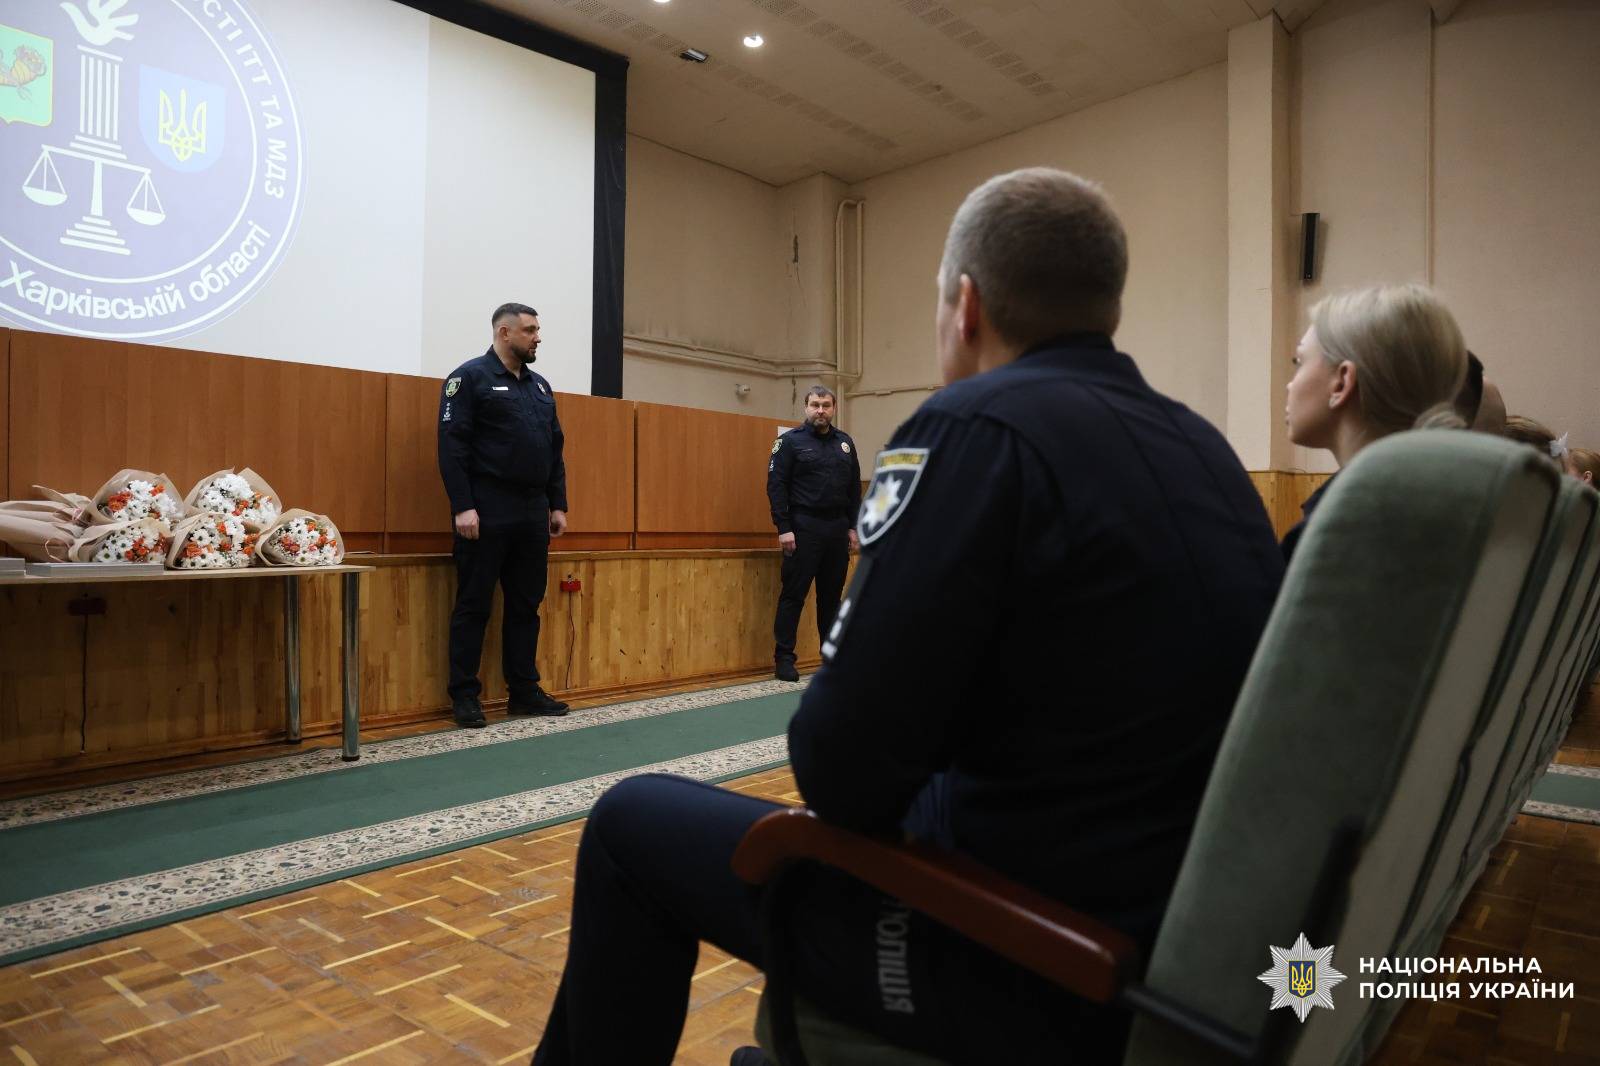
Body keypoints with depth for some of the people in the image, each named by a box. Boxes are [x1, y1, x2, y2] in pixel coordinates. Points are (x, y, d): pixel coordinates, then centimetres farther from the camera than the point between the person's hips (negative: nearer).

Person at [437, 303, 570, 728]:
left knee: (526, 606, 11)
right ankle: (465, 696, 8)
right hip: (487, 514, -7)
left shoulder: (539, 386, 18)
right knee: (474, 605, 0)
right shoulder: (470, 377, -4)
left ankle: (525, 690, 19)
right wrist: (463, 507, -18)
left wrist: (558, 505, 12)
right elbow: (452, 446, -11)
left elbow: (555, 450, 19)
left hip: (532, 514, 7)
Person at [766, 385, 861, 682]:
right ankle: (784, 658, 4)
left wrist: (853, 527, 8)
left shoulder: (845, 442, 12)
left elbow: (854, 488, 14)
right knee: (794, 593, -2)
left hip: (838, 528, 5)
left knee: (832, 594, 11)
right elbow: (776, 486, -8)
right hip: (804, 527, -5)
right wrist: (784, 528, -14)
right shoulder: (791, 441, -3)